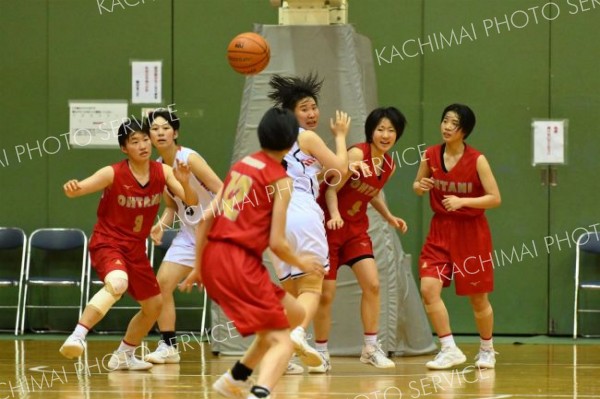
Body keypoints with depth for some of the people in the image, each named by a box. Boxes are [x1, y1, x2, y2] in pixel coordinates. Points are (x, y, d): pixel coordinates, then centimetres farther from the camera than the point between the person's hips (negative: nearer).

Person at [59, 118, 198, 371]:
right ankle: (77, 337, -40)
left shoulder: (162, 172, -3)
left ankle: (124, 356, 35)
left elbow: (191, 202, -7)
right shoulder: (113, 174, -15)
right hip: (107, 243, -7)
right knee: (117, 283, -38)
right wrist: (71, 188, -47)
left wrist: (185, 184, -29)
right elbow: (77, 189, -23)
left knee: (154, 305, 15)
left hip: (136, 249, 7)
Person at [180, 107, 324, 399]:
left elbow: (206, 219, 14)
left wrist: (198, 267, 21)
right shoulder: (279, 178, -4)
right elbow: (277, 243, -7)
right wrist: (301, 263, 12)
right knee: (282, 343, -9)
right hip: (241, 262, -8)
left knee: (294, 314, 23)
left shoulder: (241, 165, 16)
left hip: (213, 256, 8)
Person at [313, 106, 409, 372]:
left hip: (356, 228, 6)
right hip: (330, 227, -6)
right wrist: (334, 215, -34)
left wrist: (389, 217, 9)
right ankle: (321, 353, 10)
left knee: (372, 284, -8)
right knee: (325, 294, -2)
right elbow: (331, 189, -19)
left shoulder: (389, 166, 3)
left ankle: (371, 347, 2)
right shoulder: (357, 154, -20)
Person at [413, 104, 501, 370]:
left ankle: (487, 350, 30)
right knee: (428, 288, -15)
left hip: (471, 232, -3)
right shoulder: (431, 155, -3)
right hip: (440, 230, 3)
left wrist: (462, 201, -26)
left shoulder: (477, 160, -13)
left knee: (477, 298, 7)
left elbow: (495, 198, -14)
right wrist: (420, 186, -12)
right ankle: (449, 350, -6)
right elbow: (417, 186, 12)